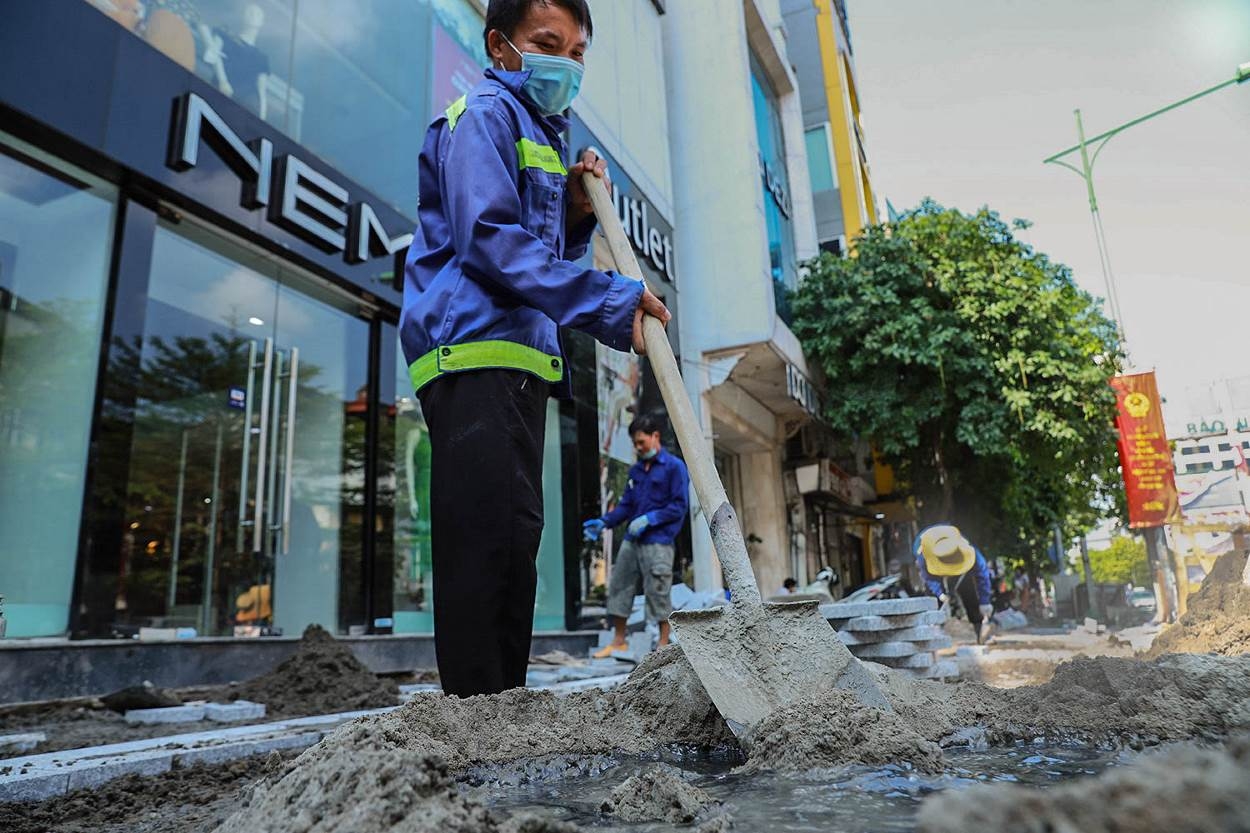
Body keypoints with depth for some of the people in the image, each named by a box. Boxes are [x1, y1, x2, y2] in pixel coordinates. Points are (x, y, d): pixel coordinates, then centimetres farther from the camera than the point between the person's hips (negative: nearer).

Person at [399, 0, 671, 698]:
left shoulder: (544, 133, 28)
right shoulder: (485, 115, 0)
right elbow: (491, 241, -17)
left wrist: (577, 212, 10)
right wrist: (611, 302, -20)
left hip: (519, 360, 10)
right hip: (474, 354, -10)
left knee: (513, 544, 10)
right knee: (490, 545, -15)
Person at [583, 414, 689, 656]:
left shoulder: (674, 466, -3)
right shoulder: (636, 470, 15)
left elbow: (680, 505, -9)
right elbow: (626, 505, 16)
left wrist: (649, 519, -17)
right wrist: (603, 522, 2)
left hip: (658, 543, -7)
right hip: (631, 541, 7)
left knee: (658, 593, -2)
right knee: (619, 587, 8)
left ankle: (664, 644, 12)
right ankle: (619, 641, 20)